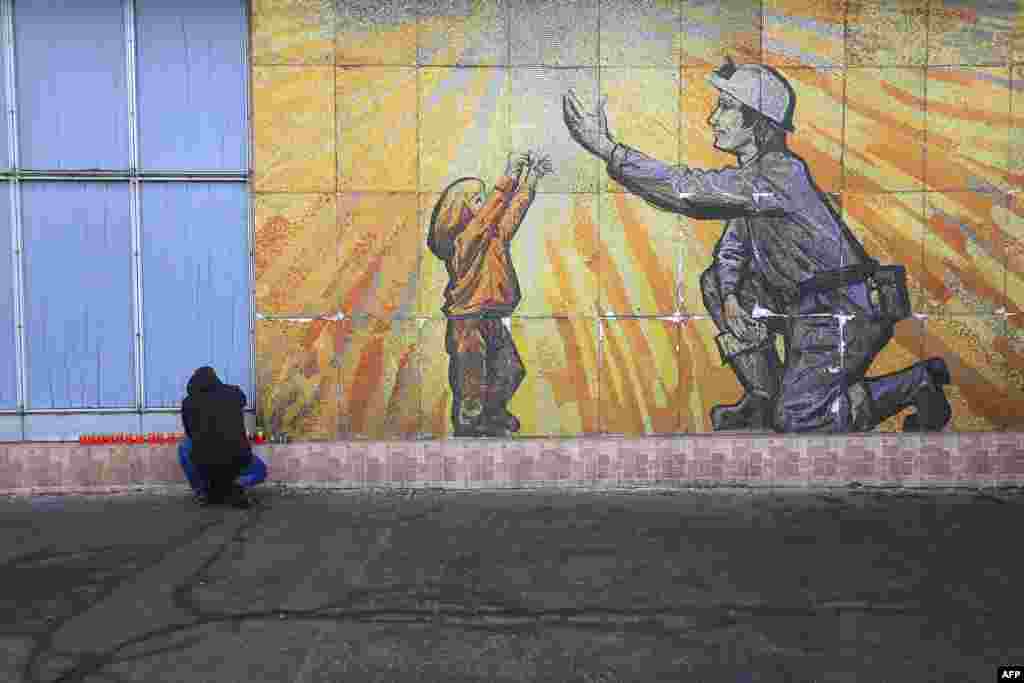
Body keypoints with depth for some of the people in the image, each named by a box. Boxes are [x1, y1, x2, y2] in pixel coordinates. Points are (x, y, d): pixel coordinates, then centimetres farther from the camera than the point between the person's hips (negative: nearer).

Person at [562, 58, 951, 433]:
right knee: (715, 281, 7)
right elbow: (731, 246, 14)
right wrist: (730, 297, -6)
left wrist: (609, 150, -32)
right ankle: (763, 397, 11)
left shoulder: (779, 172, -22)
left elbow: (688, 191, -31)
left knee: (793, 421, -9)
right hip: (808, 308, 9)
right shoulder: (754, 174, 9)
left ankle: (915, 384, 9)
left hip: (846, 316, -9)